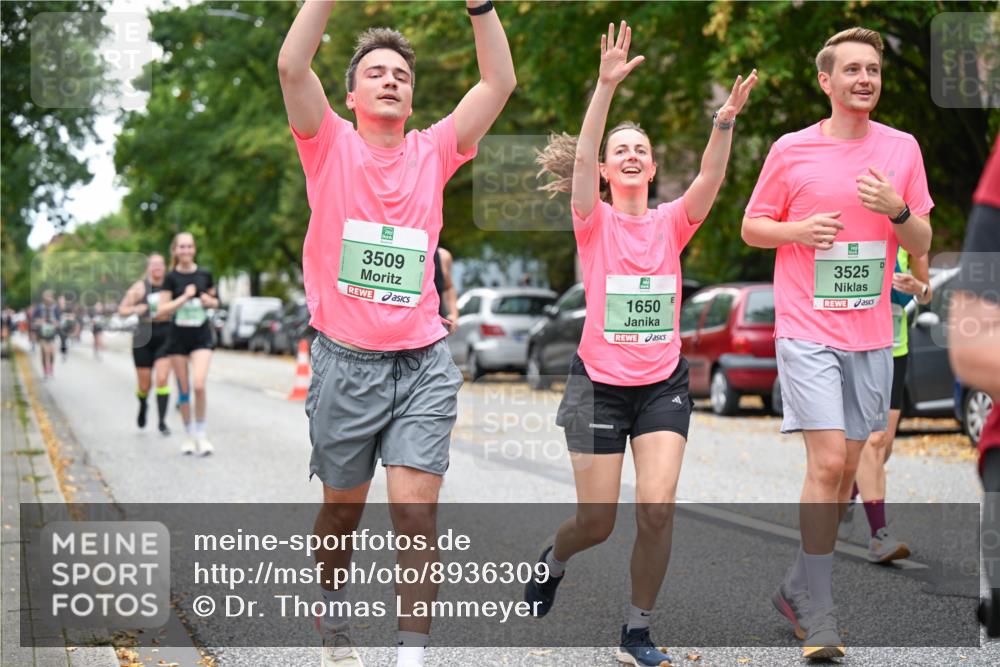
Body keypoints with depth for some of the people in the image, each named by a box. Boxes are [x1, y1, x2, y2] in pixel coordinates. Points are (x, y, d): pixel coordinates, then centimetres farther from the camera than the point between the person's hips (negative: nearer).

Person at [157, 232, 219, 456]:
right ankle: (188, 434, 20)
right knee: (183, 389, 6)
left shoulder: (204, 275, 4)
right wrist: (185, 297, -17)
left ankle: (201, 434, -3)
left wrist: (210, 301, -5)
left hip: (201, 336, 0)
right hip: (178, 337, 0)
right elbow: (162, 309, -8)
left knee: (199, 384, -16)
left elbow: (215, 301, 17)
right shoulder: (171, 278, -2)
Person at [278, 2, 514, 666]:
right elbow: (292, 64, -15)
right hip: (346, 360, -1)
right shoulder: (331, 147, 1)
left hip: (423, 362, 1)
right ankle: (333, 609, 41)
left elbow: (500, 82, 0)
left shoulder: (432, 153, 7)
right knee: (343, 509, 14)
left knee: (416, 511, -8)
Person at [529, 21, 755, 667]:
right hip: (600, 382, -2)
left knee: (658, 507, -13)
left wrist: (726, 122, -30)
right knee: (597, 522, 2)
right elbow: (581, 158, -20)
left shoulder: (671, 223, 3)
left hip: (663, 383, 2)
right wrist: (607, 86, -31)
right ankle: (552, 561, 39)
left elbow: (711, 178, -14)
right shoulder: (594, 221, -3)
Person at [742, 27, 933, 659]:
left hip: (872, 336, 4)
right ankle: (818, 614, -6)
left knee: (847, 469, 9)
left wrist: (897, 210, -13)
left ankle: (799, 588, 25)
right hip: (808, 330, -4)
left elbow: (922, 246, 9)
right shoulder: (791, 150, 0)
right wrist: (800, 229, -12)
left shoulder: (902, 148, 7)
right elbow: (751, 227, 7)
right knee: (827, 463, -14)